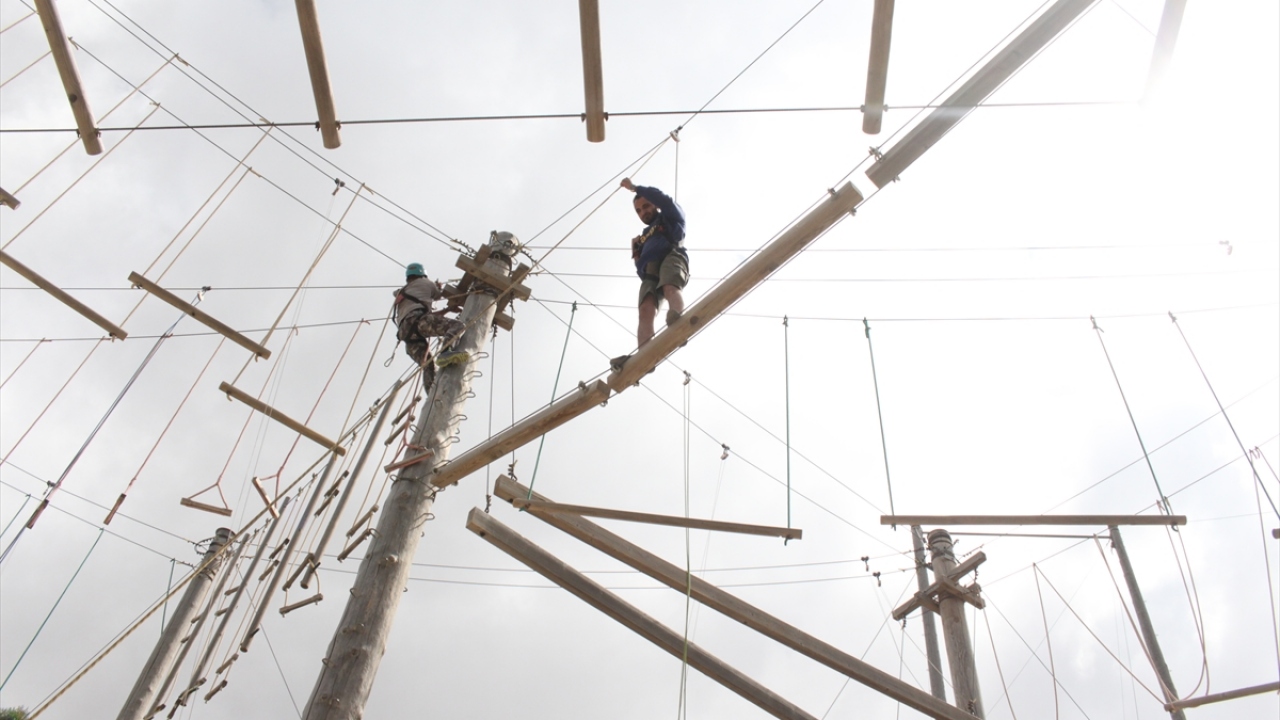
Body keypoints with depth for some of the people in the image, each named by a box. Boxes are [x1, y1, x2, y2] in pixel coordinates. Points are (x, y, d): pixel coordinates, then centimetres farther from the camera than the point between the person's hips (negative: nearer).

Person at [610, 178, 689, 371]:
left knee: (670, 289, -43)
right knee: (646, 309, -27)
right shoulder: (643, 238, 42)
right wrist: (636, 252, 16)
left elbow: (665, 200, 7)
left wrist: (636, 187, 13)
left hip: (671, 256, -3)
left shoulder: (670, 219, 28)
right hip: (649, 272, 3)